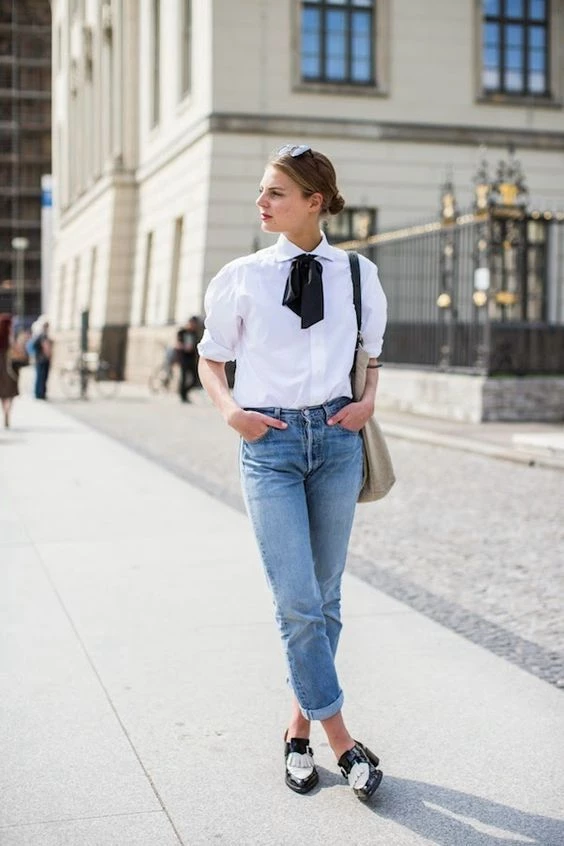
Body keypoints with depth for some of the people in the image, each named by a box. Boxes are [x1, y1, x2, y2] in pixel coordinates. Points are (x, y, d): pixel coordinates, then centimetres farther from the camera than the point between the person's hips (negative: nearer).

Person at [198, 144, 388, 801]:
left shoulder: (357, 274, 5)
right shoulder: (242, 277, 2)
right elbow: (210, 358, 12)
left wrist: (368, 400, 3)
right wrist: (230, 409, -6)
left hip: (336, 438, 2)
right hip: (269, 442, -2)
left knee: (324, 598, 8)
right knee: (296, 602, -7)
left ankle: (300, 728, 24)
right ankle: (341, 740, 6)